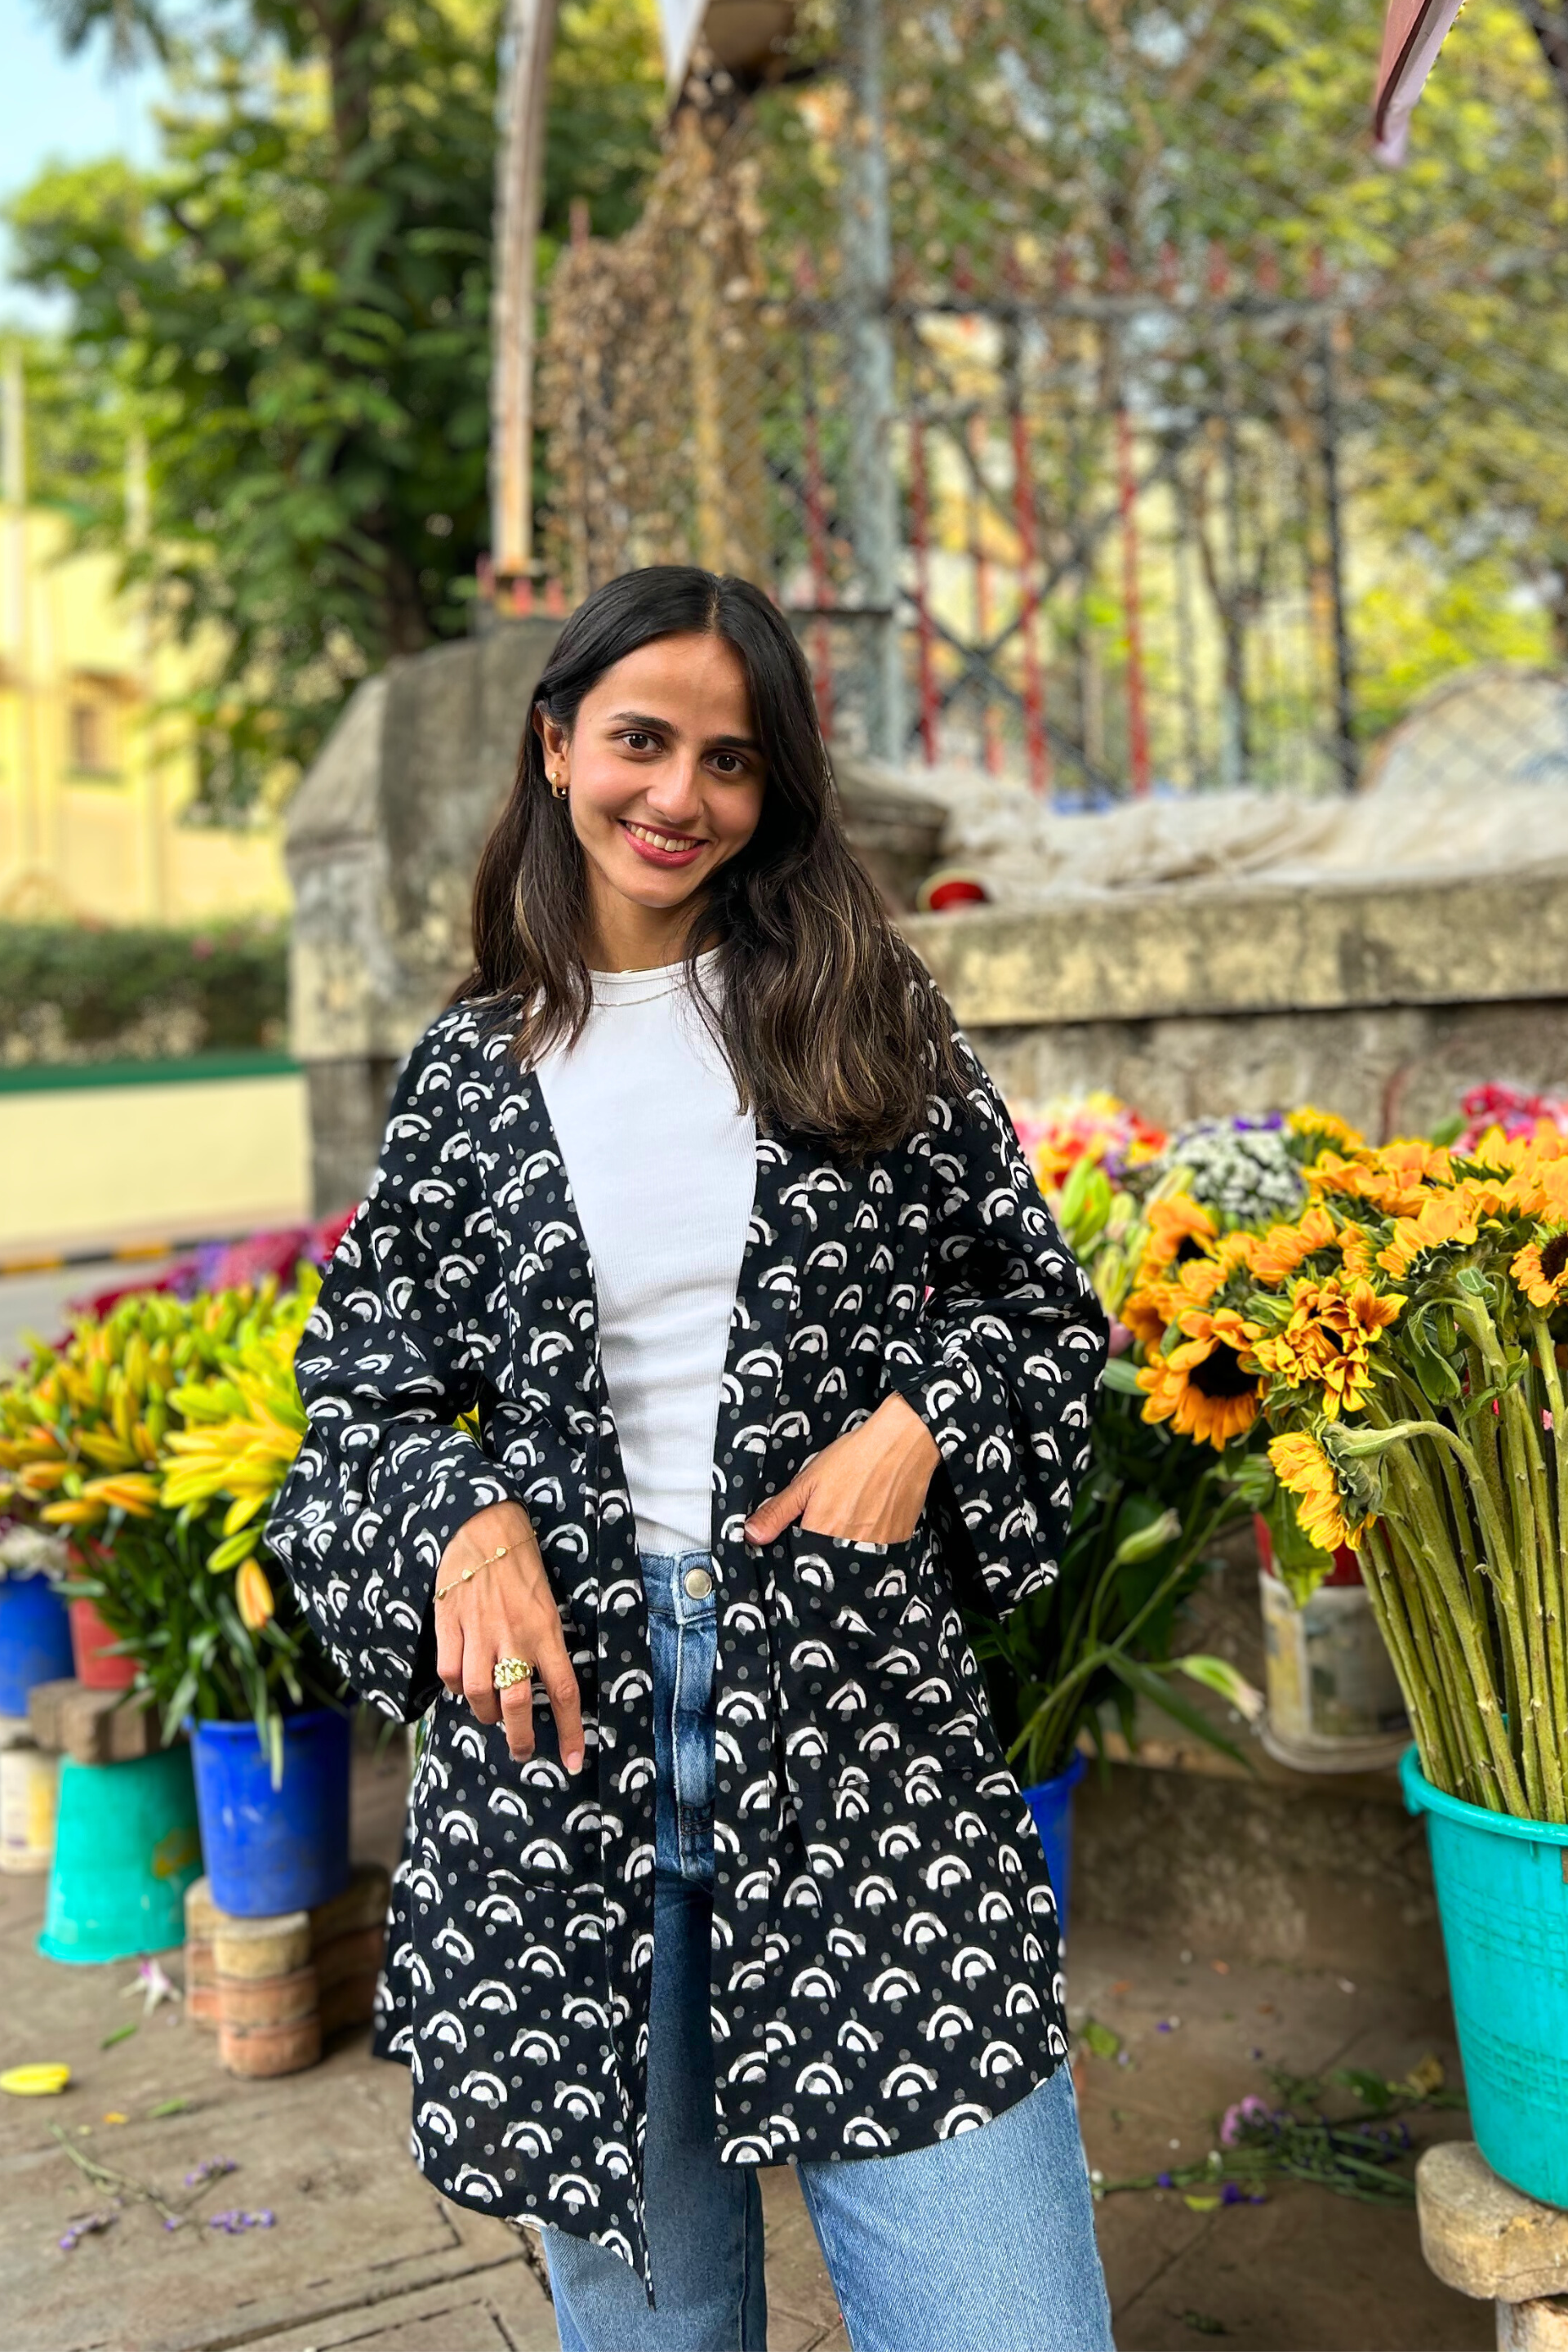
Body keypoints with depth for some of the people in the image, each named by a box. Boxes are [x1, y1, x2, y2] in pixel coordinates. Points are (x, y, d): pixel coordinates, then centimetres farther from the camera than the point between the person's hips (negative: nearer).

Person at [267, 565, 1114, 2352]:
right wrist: (464, 1521, -9)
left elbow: (1041, 1303, 11)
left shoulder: (865, 1021, 5)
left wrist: (917, 1420, -8)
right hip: (566, 1719, 1)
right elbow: (365, 1395, 11)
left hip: (864, 1729, 0)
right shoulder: (468, 1075, 6)